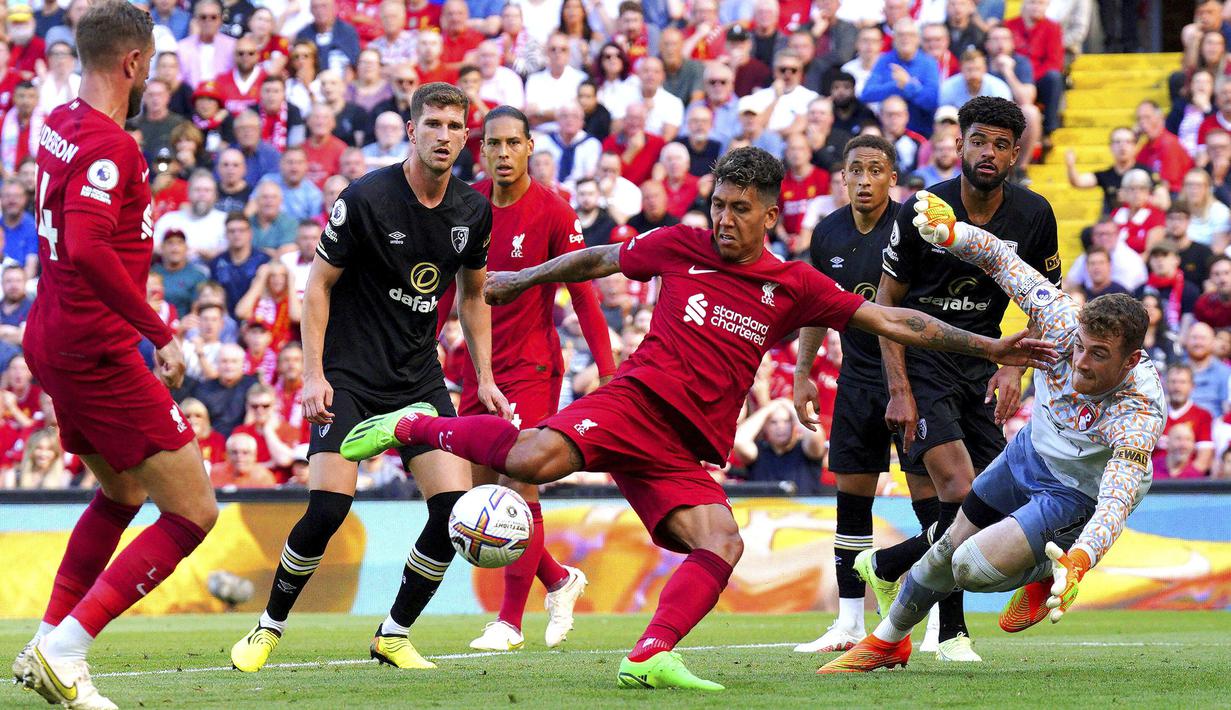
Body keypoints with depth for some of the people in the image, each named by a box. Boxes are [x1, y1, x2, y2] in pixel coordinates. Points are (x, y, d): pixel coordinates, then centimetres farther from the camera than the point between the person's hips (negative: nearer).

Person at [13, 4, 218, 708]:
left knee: (121, 494, 29)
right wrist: (161, 333, -30)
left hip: (56, 344, 10)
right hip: (99, 352, -10)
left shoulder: (60, 124, 9)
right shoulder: (109, 147, -20)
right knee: (193, 513, -5)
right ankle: (66, 651, -9)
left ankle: (46, 648, 28)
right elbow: (86, 249, -33)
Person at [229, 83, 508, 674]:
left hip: (420, 378, 5)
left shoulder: (473, 211, 3)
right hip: (349, 376, -5)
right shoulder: (367, 198, -12)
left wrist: (485, 379, 12)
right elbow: (318, 285, -7)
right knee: (329, 507, -18)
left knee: (456, 508, -10)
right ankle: (270, 627, 4)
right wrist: (313, 374, -14)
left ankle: (393, 636, 8)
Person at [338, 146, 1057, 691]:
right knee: (537, 459, -31)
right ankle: (418, 426, -8)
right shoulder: (681, 246, 6)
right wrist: (522, 280, 31)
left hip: (688, 452, 4)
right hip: (637, 401, -3)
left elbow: (890, 320, 9)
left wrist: (984, 346, 3)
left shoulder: (794, 286, 9)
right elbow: (601, 259, 22)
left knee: (723, 546, -22)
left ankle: (649, 659, -23)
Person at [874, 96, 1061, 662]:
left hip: (980, 361, 5)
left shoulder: (1033, 216, -3)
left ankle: (885, 566, 24)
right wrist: (899, 391, -13)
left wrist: (1015, 368, -8)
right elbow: (887, 302, -5)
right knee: (961, 492, -20)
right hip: (920, 360, -5)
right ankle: (951, 632, -5)